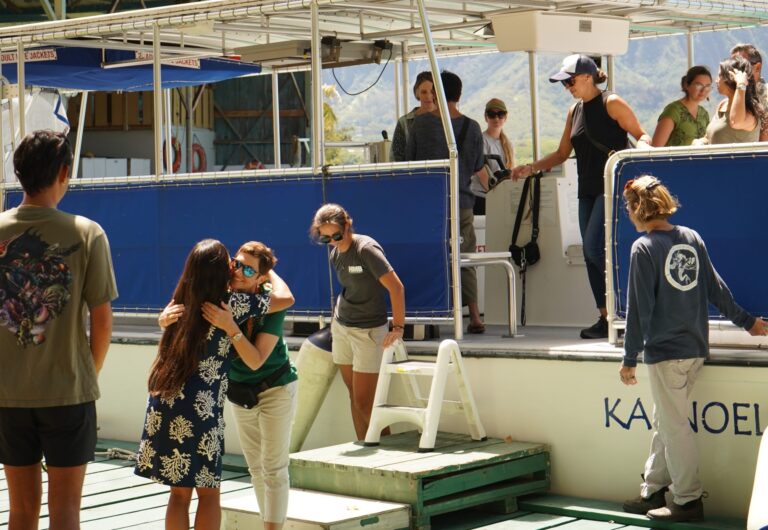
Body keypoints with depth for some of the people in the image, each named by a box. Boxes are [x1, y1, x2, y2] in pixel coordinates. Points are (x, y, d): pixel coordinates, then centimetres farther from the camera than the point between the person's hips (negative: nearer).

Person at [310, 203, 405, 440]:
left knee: (363, 401, -7)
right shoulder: (335, 254, 4)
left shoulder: (366, 249, -19)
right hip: (341, 326, 7)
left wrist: (398, 327, -18)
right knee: (354, 396, 8)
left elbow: (396, 288, -19)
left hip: (369, 330, -7)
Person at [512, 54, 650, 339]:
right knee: (591, 253, 4)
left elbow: (643, 136, -7)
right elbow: (562, 153, 21)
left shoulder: (611, 103, -5)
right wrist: (531, 168, 10)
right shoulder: (575, 111, 16)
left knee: (594, 246, -18)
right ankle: (606, 318, 7)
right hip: (588, 191, 8)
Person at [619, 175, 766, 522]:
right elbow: (716, 287, 12)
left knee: (673, 426, 1)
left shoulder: (644, 248, -13)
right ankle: (653, 492, 23)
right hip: (696, 348, 7)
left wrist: (630, 359, -8)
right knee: (665, 421, 16)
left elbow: (639, 308, -13)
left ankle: (688, 501, 6)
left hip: (664, 351, -7)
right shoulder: (691, 238, 7)